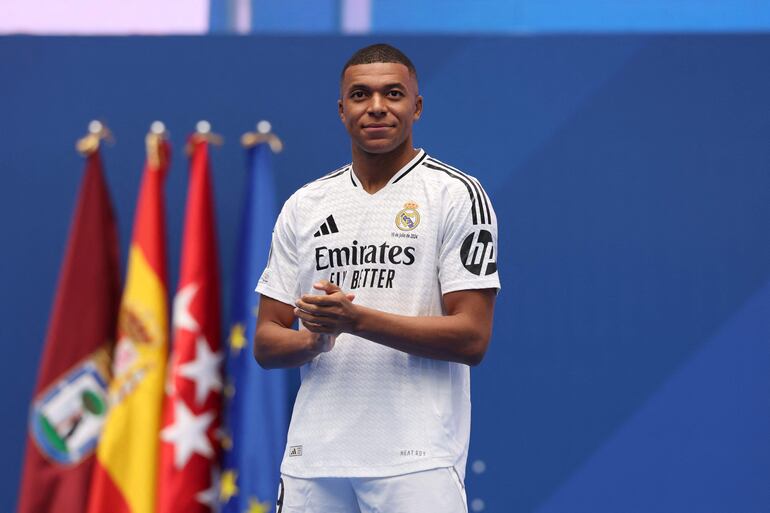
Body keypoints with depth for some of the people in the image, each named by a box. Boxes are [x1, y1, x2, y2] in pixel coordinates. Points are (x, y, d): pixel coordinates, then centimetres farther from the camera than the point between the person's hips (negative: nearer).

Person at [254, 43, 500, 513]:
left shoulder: (457, 195, -2)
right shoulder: (304, 206, 12)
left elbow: (471, 338, -9)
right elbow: (266, 342, 12)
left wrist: (356, 319, -17)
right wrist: (316, 337, -11)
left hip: (418, 458, -4)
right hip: (312, 457, 4)